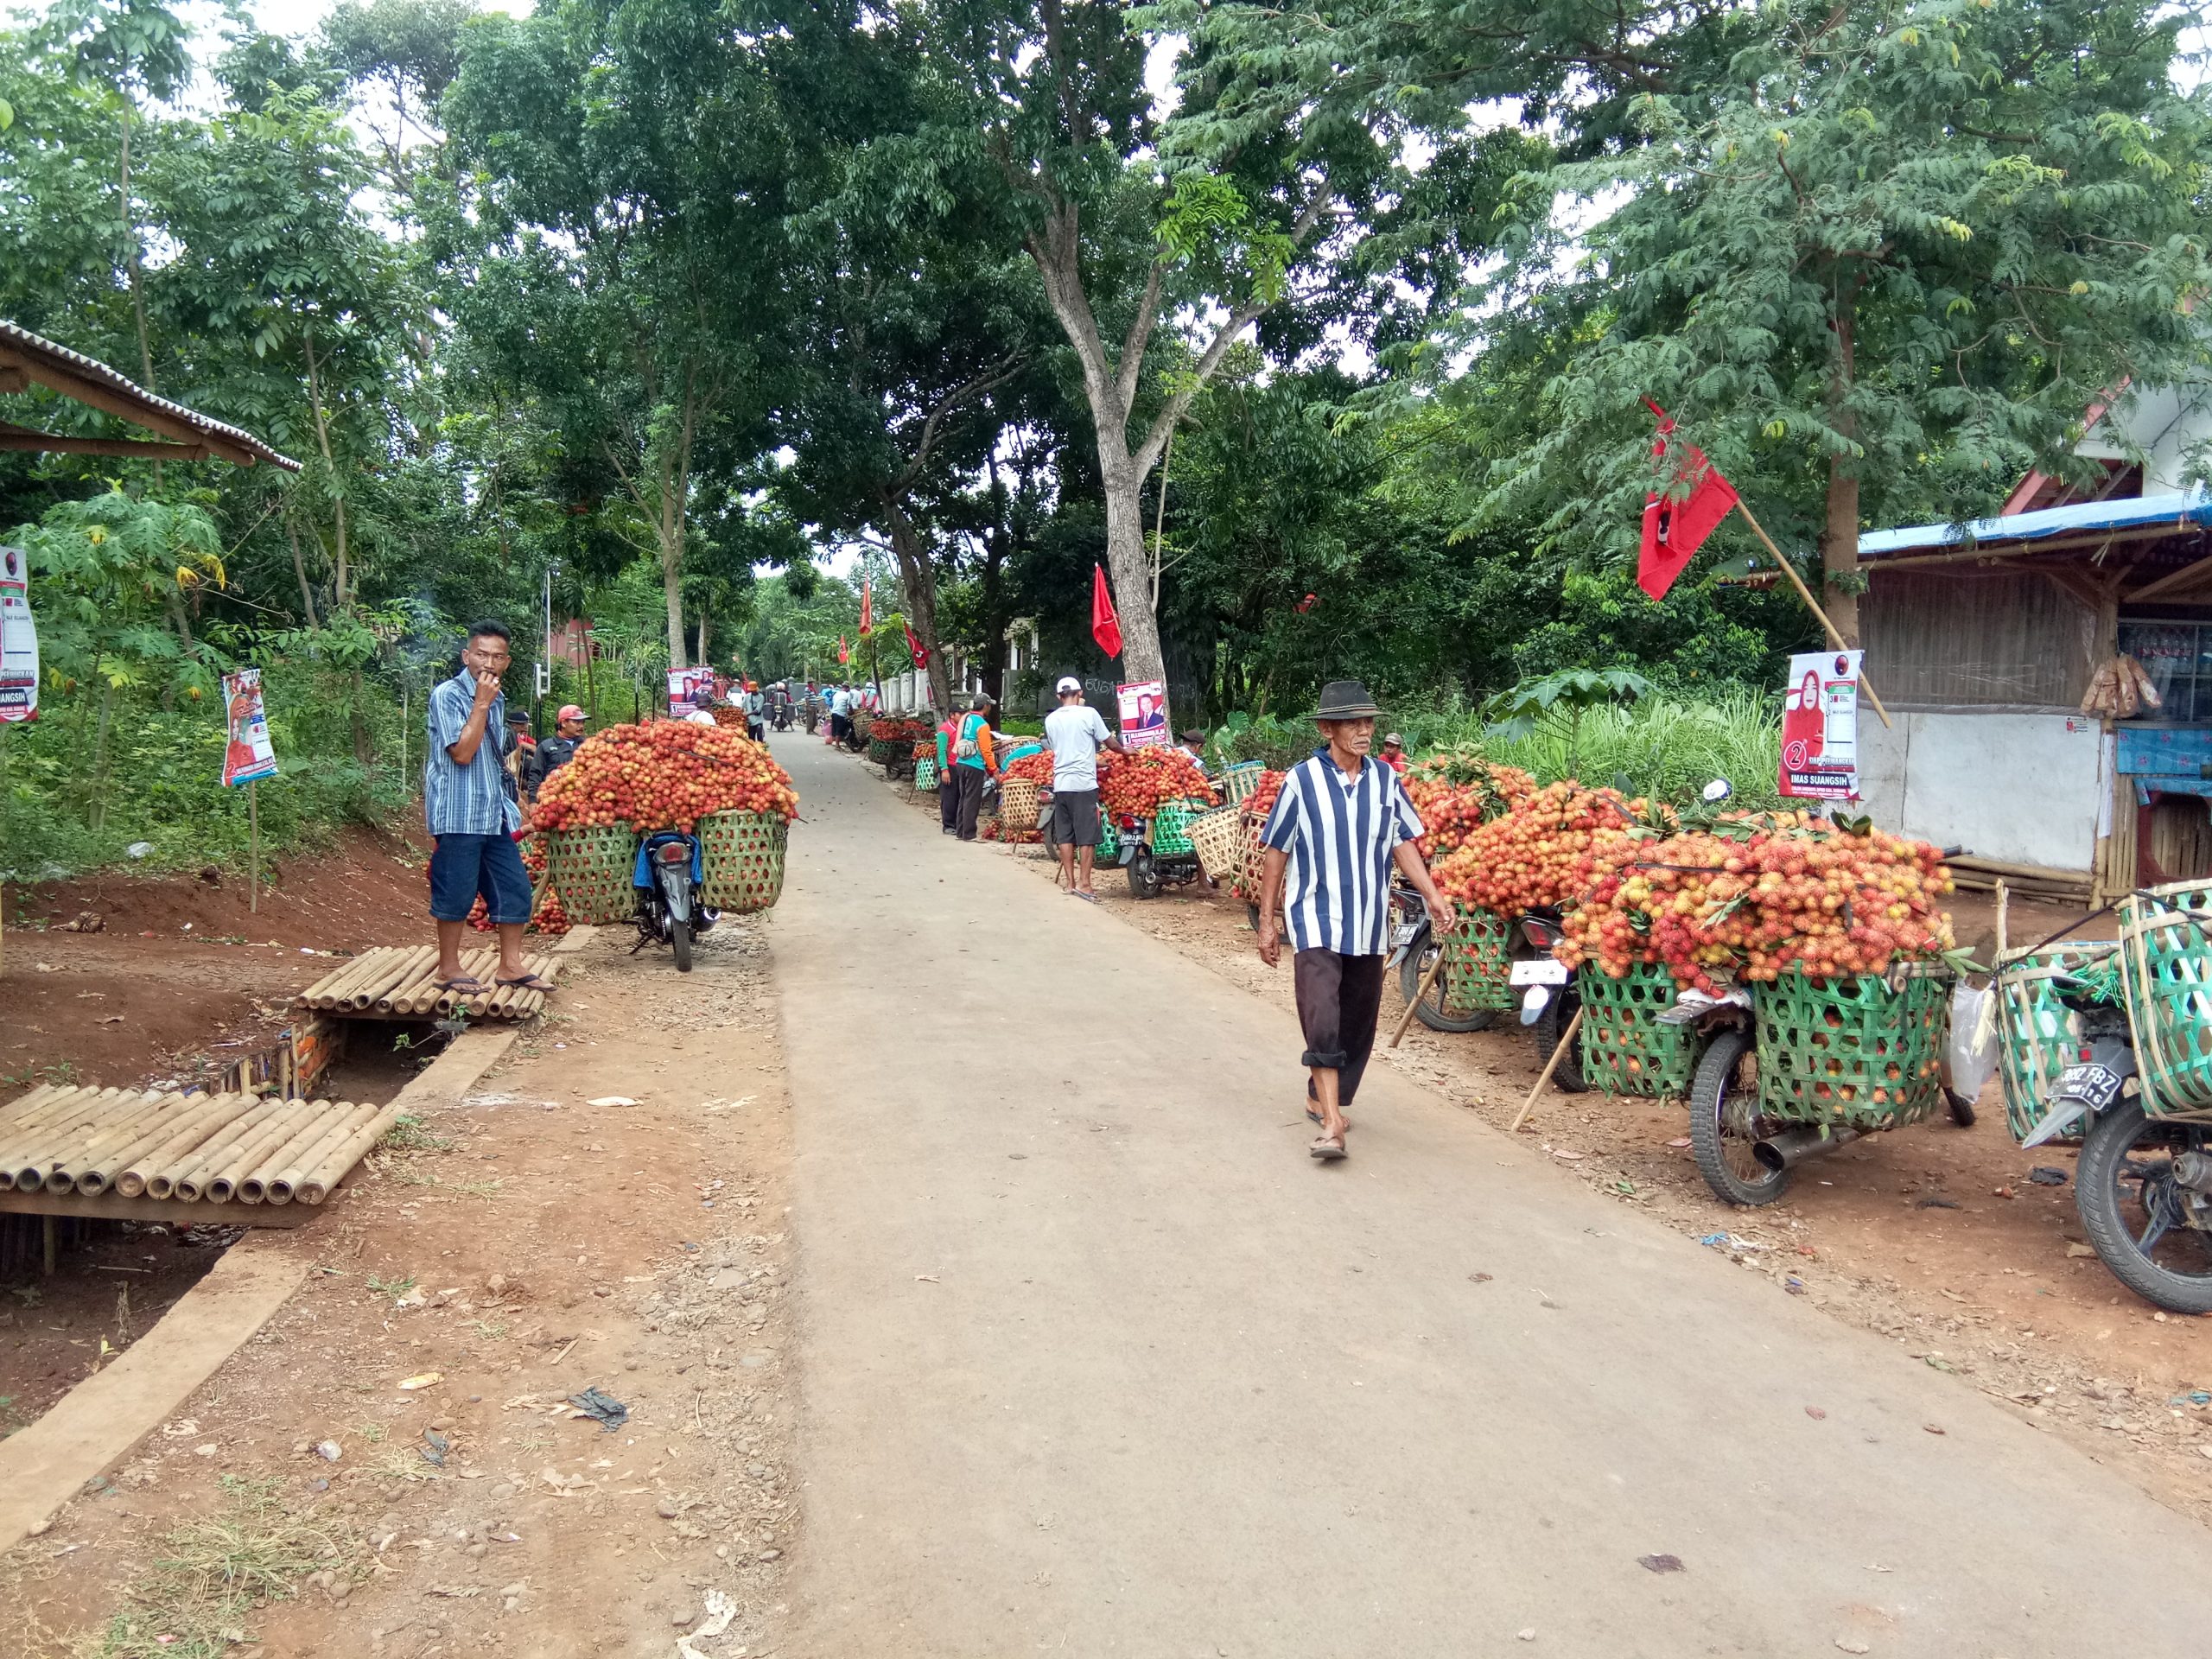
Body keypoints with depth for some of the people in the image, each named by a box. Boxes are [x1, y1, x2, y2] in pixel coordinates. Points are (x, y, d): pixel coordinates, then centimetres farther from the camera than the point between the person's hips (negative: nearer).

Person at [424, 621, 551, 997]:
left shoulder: (497, 700, 14)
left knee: (514, 888, 6)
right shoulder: (447, 695, -10)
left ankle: (510, 965, 15)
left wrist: (513, 806, 20)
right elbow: (462, 753, -19)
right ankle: (448, 969, 11)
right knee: (456, 893, -1)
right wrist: (481, 704, -17)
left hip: (494, 814, 8)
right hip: (458, 815, -8)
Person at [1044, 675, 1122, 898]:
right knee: (1087, 836, -1)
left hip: (1060, 783, 5)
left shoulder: (1050, 719, 9)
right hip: (1084, 783, -5)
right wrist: (1125, 751, 20)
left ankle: (1070, 881, 12)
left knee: (1065, 835, 9)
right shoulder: (1088, 713, -6)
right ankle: (1083, 882, -5)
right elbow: (1109, 742, -2)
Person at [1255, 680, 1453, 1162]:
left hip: (1369, 923, 5)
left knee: (1357, 1022, 12)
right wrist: (1267, 920, 0)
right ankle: (1331, 1123, -15)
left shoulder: (1386, 780, 2)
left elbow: (1403, 844, 9)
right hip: (1316, 921, -4)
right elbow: (1276, 852, -2)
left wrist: (1433, 897, -2)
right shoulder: (1302, 780, -8)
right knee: (1323, 1022, -16)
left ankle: (1321, 1097, 31)